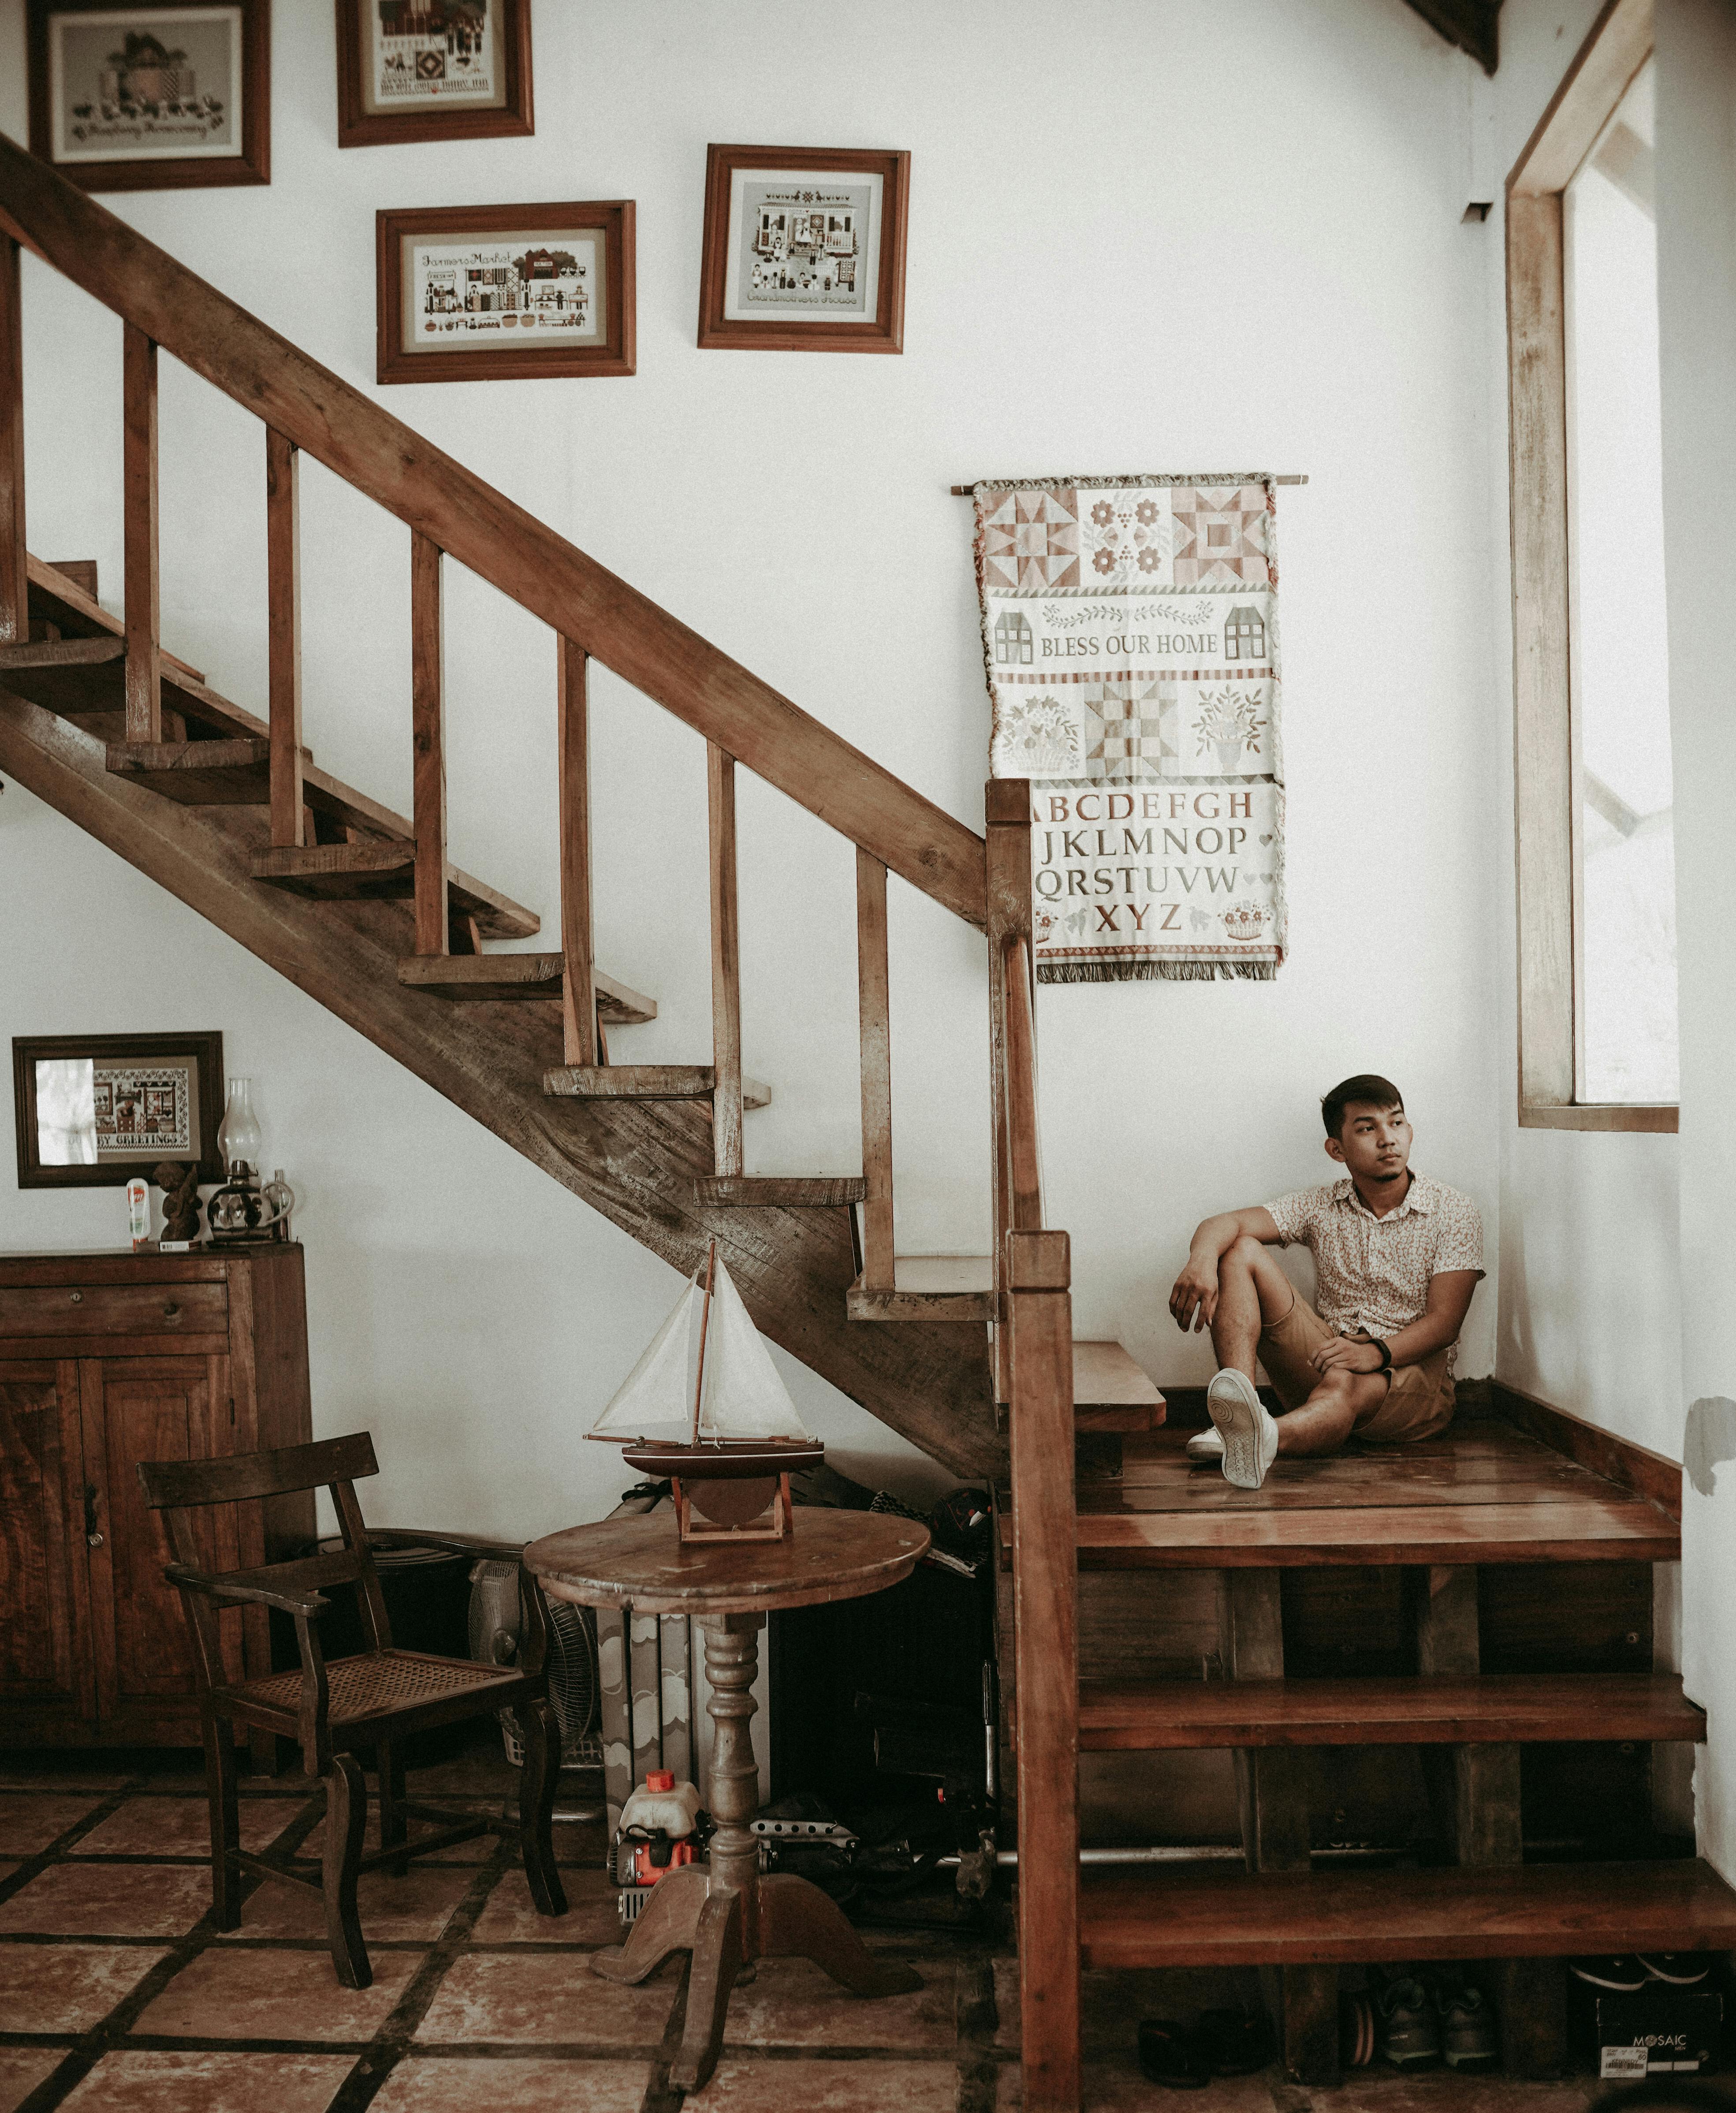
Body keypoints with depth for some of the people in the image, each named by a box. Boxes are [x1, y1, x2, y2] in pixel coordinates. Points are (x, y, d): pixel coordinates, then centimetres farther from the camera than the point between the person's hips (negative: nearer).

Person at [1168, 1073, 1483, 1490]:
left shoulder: (1453, 1212, -1)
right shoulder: (1320, 1207, 8)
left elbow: (1444, 1323, -11)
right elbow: (1228, 1223, -7)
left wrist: (1377, 1353, -31)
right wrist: (1202, 1259, -33)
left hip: (1413, 1374, -4)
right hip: (1328, 1357, 4)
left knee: (1343, 1384, -41)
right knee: (1241, 1252, -14)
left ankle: (1266, 1436, -76)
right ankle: (1236, 1414, -34)